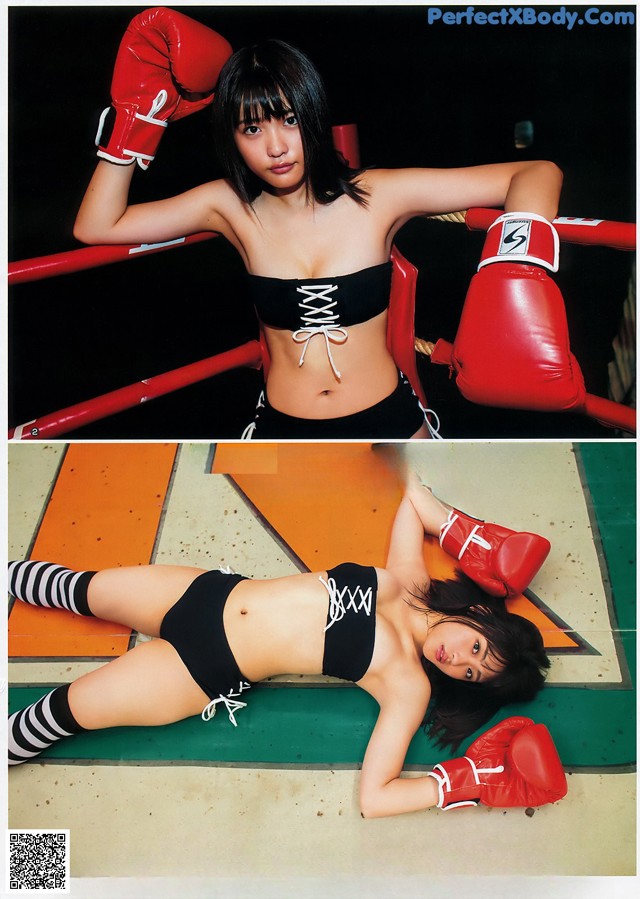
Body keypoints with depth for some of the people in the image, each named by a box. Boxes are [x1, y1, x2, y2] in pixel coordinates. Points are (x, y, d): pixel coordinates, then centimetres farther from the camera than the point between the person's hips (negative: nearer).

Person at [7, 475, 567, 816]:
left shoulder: (409, 685, -17)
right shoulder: (408, 579, -6)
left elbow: (373, 797, -21)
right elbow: (412, 491, 4)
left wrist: (465, 782, -25)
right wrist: (470, 537, -5)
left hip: (208, 671, -4)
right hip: (211, 592, 4)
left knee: (67, 708, -5)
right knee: (83, 588, 18)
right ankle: (5, 575, 46)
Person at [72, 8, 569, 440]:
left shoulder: (379, 195, -10)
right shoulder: (232, 206, -3)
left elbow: (537, 174, -11)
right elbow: (96, 226, -2)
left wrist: (519, 269, -30)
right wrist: (137, 116, -7)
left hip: (390, 419, -1)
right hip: (283, 429, 1)